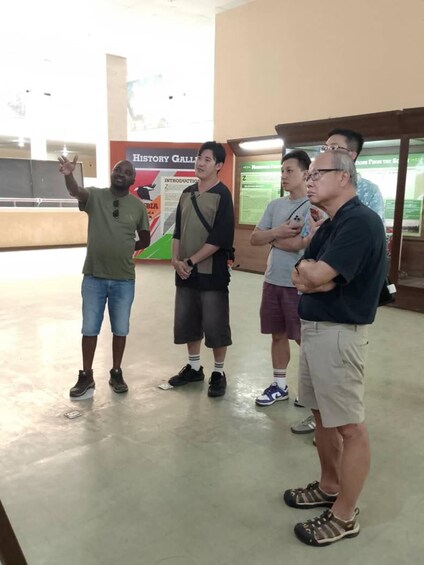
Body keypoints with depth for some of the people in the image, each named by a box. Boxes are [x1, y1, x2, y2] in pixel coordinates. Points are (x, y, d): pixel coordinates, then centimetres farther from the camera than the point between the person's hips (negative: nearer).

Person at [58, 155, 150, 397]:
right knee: (90, 328, 9)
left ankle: (116, 373, 28)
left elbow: (145, 240, 11)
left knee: (120, 329, 11)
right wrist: (68, 175, -46)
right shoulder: (95, 196, -2)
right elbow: (76, 191, -26)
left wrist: (125, 248, -1)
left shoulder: (138, 206, 1)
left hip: (124, 279, 1)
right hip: (94, 276, 0)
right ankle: (86, 376, 24)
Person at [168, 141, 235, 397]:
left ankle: (219, 372, 19)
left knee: (215, 324, 2)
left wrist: (191, 261, -14)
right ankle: (194, 367, 31)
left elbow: (219, 239, -16)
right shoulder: (187, 193, 11)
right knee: (187, 321, 14)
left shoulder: (222, 195, -9)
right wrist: (176, 260, -3)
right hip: (186, 271, 7)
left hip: (212, 272, -6)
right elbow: (178, 230, 12)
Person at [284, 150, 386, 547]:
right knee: (322, 415, 19)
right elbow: (300, 278, 9)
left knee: (349, 427, 2)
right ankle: (328, 487, 37)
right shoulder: (329, 225, 14)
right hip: (314, 329, 10)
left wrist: (309, 270, -2)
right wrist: (312, 274, -13)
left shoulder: (361, 222, -17)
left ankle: (344, 516, 16)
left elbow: (316, 276, -24)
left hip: (338, 334, -10)